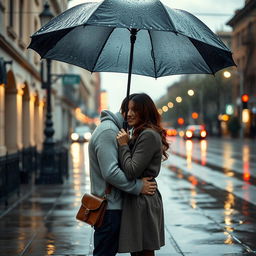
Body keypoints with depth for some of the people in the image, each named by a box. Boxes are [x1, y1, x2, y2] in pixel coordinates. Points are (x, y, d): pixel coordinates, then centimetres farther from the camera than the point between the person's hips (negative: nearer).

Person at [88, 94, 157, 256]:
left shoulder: (114, 129, 17)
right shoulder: (107, 131, -18)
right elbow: (110, 173, -25)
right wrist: (138, 186, -18)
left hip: (113, 205, 10)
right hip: (109, 207, -10)